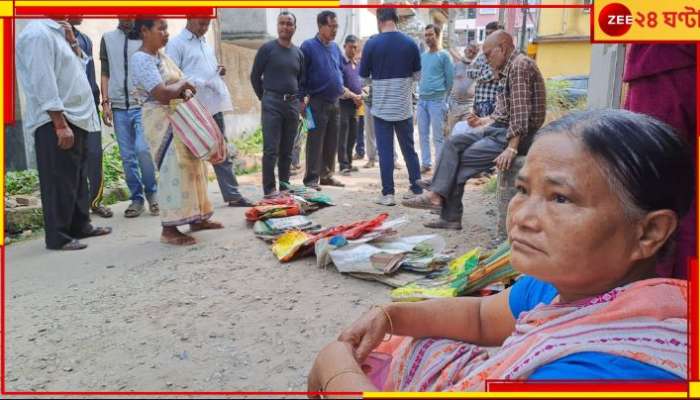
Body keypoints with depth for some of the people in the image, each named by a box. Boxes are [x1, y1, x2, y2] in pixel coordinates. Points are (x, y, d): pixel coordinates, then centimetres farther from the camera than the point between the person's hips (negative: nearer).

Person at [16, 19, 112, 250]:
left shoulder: (57, 32, 15)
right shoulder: (38, 34, -15)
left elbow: (80, 65, 20)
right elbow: (44, 85, -21)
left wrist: (72, 42, 5)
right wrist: (60, 124, -24)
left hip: (76, 118, 10)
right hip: (55, 122, -10)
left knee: (78, 177, 16)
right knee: (59, 181, -4)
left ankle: (80, 225, 26)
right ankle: (57, 237, 4)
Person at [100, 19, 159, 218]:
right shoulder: (108, 39, 12)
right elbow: (105, 73, 11)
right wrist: (105, 102, 2)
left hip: (143, 105, -2)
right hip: (119, 107, 3)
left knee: (143, 149, -17)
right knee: (127, 157, 3)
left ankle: (151, 192, 5)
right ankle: (136, 198, 15)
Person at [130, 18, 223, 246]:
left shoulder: (162, 55, 13)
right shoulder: (140, 59, -16)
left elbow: (179, 82, 18)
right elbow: (162, 94, -27)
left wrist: (185, 91, -4)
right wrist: (182, 84, -10)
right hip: (162, 122, -10)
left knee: (191, 166, 13)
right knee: (173, 171, -11)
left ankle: (196, 218, 23)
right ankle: (169, 229, -6)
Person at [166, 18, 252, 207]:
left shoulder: (205, 44, 19)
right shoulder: (176, 44, -4)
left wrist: (220, 71, 5)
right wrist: (200, 83, -21)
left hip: (214, 106, 7)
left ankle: (233, 195, 15)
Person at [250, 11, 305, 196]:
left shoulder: (298, 53, 12)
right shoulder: (267, 48, -2)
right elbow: (255, 76, 2)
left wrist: (298, 99, 9)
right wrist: (264, 97, 3)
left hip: (292, 104, 5)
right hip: (272, 103, -5)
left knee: (287, 150, 8)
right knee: (271, 149, -7)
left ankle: (285, 186, 17)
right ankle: (269, 189, -2)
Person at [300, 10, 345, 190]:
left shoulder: (335, 47, 13)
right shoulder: (308, 46, -6)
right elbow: (301, 74, -9)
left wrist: (341, 87, 13)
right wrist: (303, 98, -12)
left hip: (334, 102, 7)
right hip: (317, 102, -7)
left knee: (332, 143, 10)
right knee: (315, 142, -6)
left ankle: (326, 175, 20)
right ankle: (311, 179, -2)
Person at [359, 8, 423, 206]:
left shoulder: (372, 44, -9)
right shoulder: (410, 44, -2)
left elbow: (363, 75, 1)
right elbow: (416, 74, 7)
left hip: (381, 107, -2)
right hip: (405, 106, 2)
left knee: (385, 151, 3)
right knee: (409, 149, 13)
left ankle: (388, 194, 3)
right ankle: (417, 189, 18)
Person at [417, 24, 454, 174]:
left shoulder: (444, 56, -3)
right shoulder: (422, 56, 14)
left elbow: (450, 79, -2)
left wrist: (443, 99, 1)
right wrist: (421, 91, 14)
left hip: (437, 101, -6)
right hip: (422, 100, 6)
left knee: (438, 136, -4)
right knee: (423, 134, 9)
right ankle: (426, 163, 18)